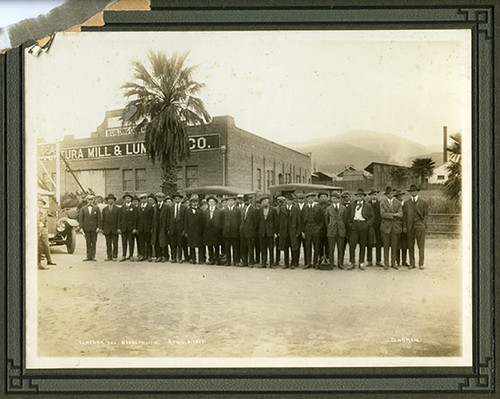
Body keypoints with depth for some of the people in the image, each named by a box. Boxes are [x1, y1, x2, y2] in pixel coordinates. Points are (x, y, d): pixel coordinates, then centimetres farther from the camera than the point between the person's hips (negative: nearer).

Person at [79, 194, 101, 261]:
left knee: (94, 243, 1)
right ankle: (88, 256, 6)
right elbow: (81, 218, 4)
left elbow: (99, 218, 2)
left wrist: (98, 227, -6)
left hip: (94, 228, -1)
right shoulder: (83, 209, 6)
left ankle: (93, 256, 5)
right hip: (86, 228, 1)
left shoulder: (96, 208, 4)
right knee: (88, 243, 4)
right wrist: (81, 227, -5)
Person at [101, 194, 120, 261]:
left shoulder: (117, 209, 5)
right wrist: (102, 228, 2)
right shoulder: (104, 209, 13)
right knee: (108, 243, 1)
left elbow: (119, 219, 1)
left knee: (115, 243, -1)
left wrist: (118, 228, -7)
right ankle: (109, 256, 5)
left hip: (114, 229, -2)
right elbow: (102, 219, 10)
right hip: (107, 229, 2)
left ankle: (114, 256, 3)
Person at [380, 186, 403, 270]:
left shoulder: (398, 203, 9)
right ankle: (386, 263, 8)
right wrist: (394, 215, -14)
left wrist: (390, 215, -17)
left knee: (394, 246, 3)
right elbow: (382, 214, -9)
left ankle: (393, 263, 12)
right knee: (386, 246, 1)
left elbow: (401, 214, -2)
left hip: (396, 226, 2)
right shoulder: (382, 203, 4)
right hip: (386, 226, -2)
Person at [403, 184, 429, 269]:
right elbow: (405, 215, 12)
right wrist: (405, 226, 5)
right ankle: (412, 263, 8)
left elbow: (426, 214, 5)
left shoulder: (423, 202, 8)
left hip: (420, 226, -2)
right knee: (410, 246, 3)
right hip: (410, 226, 2)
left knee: (421, 246, -3)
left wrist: (423, 224, -6)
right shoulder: (407, 203, 13)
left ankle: (421, 264, 0)